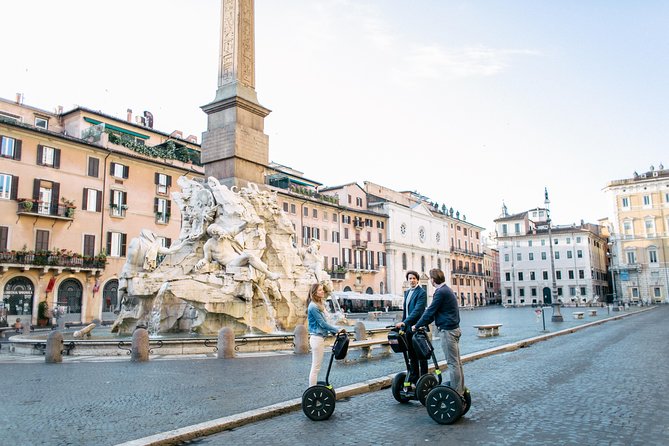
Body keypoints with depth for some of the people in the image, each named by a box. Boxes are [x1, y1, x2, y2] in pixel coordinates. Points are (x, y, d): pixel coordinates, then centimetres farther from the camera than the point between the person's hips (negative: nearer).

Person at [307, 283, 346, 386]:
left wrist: (334, 331, 10)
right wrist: (337, 330, -9)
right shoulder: (313, 306, -16)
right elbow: (322, 323, -16)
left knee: (315, 367, 14)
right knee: (315, 368, -5)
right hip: (317, 338, -10)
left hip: (319, 338, 10)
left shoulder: (319, 305, 14)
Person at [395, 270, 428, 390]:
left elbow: (417, 310, -22)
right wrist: (402, 325, 14)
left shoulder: (421, 293, -11)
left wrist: (404, 322, -29)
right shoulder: (407, 292, 15)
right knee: (412, 356, 13)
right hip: (408, 328, 7)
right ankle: (413, 380, 21)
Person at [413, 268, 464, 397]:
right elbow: (434, 311, 19)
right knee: (456, 361, 14)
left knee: (453, 362, -5)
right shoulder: (446, 290, 15)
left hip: (447, 330, -10)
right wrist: (424, 324, 17)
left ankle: (456, 392, -1)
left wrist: (417, 326, -4)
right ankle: (460, 390, 21)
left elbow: (430, 311, -15)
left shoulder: (441, 292, -17)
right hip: (454, 329, 10)